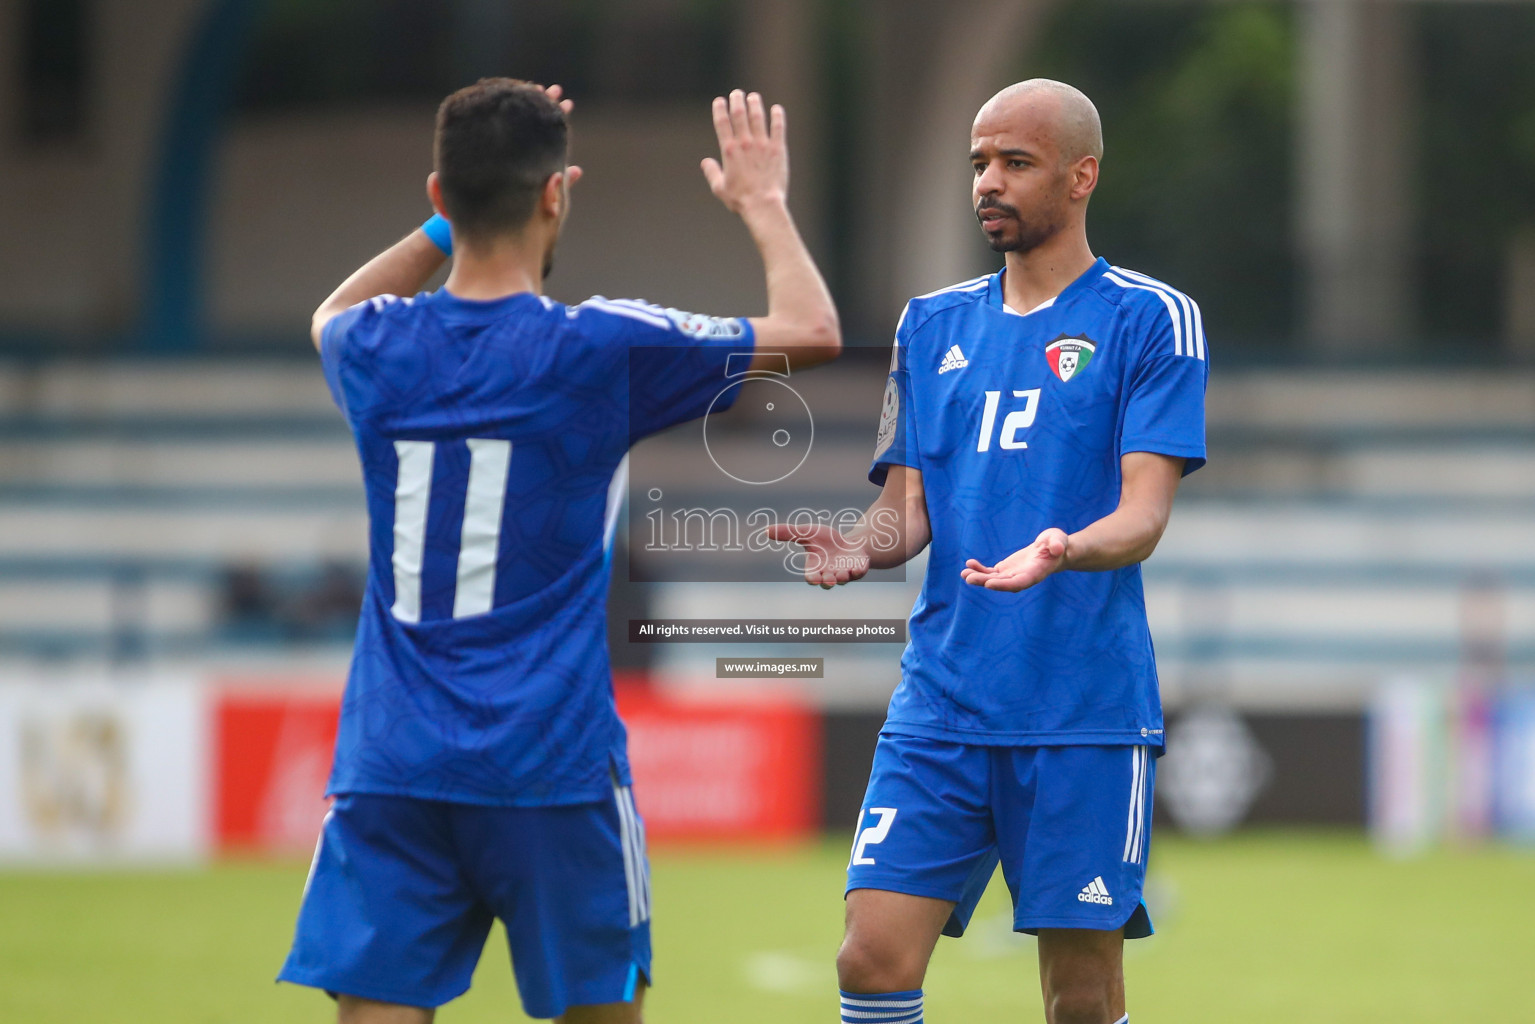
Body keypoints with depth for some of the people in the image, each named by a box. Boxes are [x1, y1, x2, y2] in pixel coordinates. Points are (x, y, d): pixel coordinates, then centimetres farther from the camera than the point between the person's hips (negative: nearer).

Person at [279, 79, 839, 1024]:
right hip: (549, 769, -3)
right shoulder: (594, 350, -8)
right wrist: (763, 204, 18)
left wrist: (455, 219, 30)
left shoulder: (375, 350, 3)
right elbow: (813, 332, 2)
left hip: (390, 767, 3)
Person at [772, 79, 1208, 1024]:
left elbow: (1144, 515, -8)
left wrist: (1062, 551, -30)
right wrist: (862, 548, -9)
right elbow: (910, 505, 15)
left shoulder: (1152, 320, 0)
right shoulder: (932, 325, 16)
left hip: (1084, 710, -4)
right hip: (942, 703, 4)